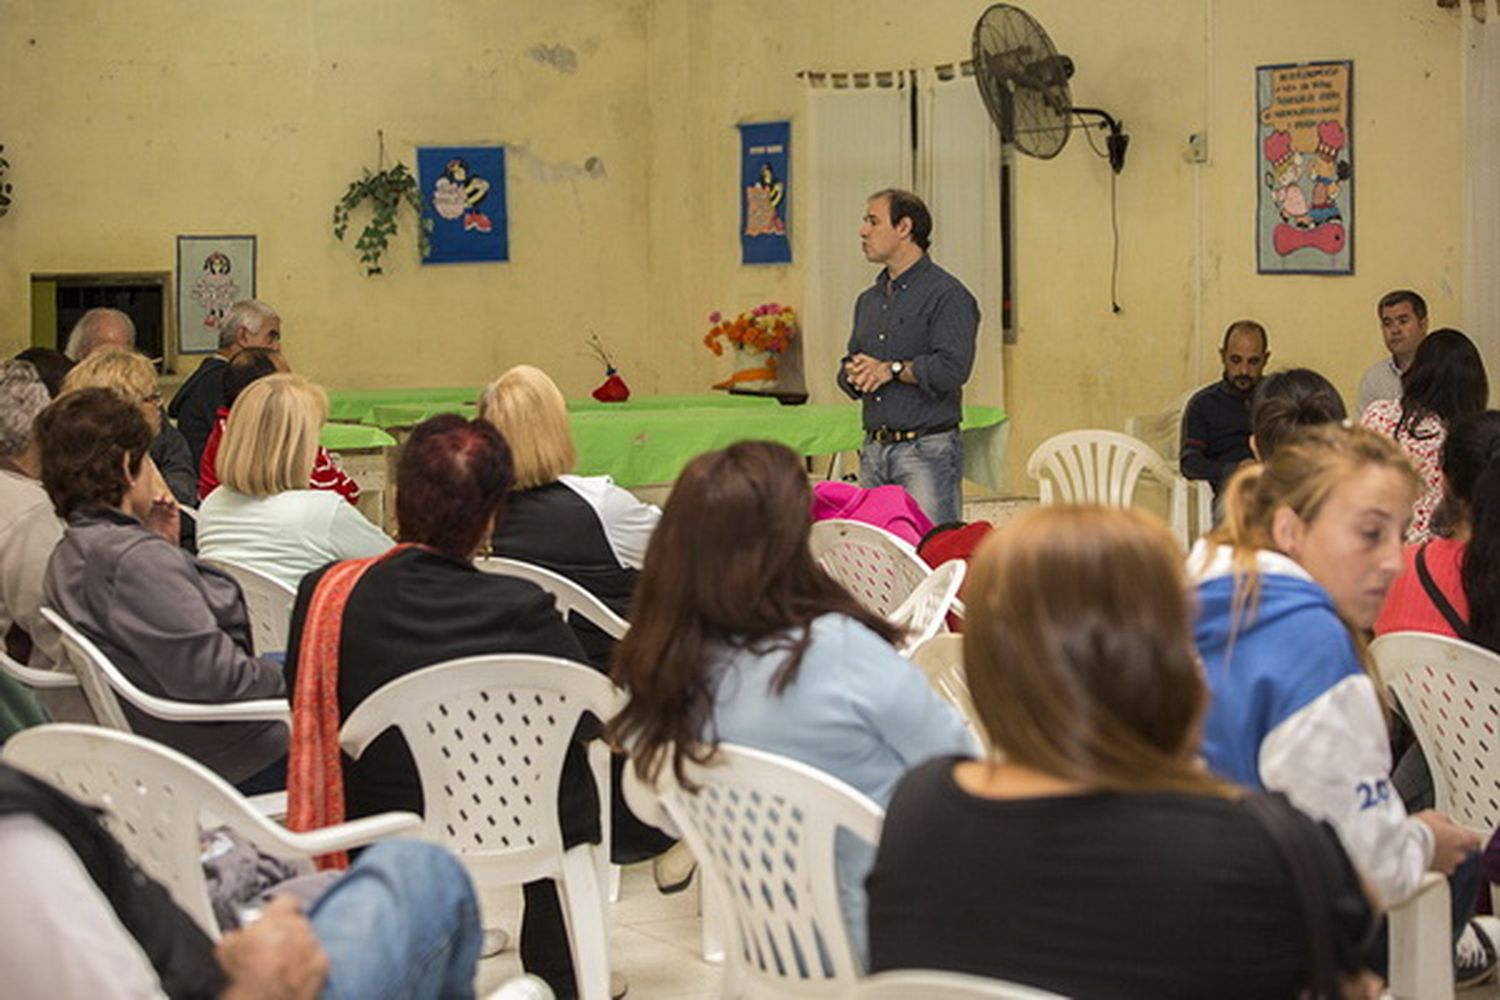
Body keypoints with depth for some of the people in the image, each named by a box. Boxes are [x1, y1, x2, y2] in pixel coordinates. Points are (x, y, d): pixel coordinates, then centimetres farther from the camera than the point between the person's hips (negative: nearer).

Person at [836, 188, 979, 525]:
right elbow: (850, 364, 21)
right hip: (874, 450, 7)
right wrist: (854, 374, -3)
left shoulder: (947, 295, -7)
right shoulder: (869, 300, 20)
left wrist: (893, 369, -11)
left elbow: (953, 368, -18)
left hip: (927, 450, -7)